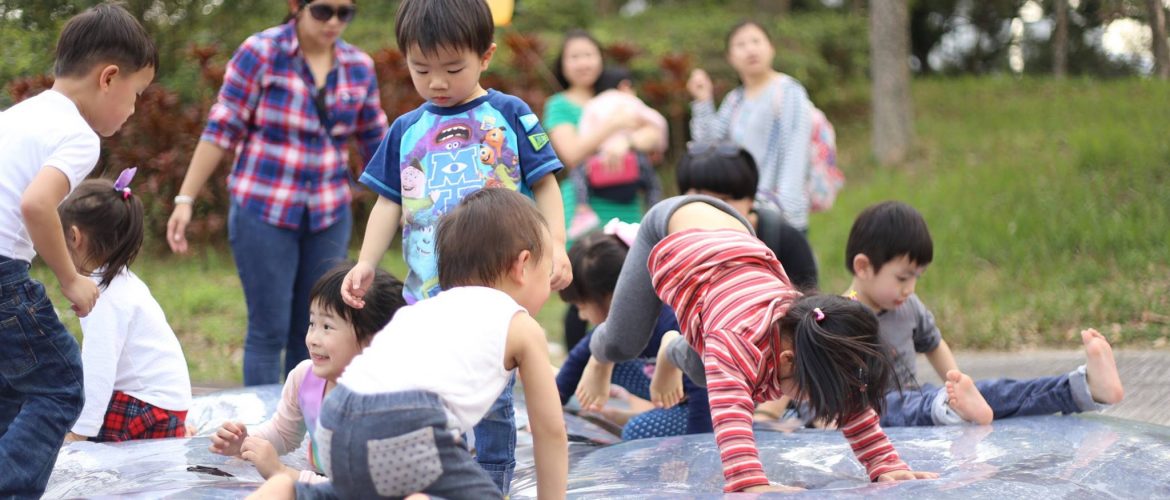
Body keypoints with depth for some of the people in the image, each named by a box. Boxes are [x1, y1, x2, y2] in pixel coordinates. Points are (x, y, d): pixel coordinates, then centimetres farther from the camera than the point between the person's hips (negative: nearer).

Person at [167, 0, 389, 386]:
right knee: (269, 330, -2)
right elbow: (221, 130, -6)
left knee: (313, 334, 8)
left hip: (329, 217, 4)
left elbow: (377, 145, 13)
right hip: (264, 210, -4)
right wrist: (185, 199, -8)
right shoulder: (260, 54, -8)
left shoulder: (359, 68, 4)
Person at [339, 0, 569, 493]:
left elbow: (544, 184, 2)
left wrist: (556, 245, -9)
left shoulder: (510, 116, 1)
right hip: (427, 294, 3)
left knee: (491, 401, 1)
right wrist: (366, 263, 2)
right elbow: (389, 202, 13)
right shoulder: (407, 131, 11)